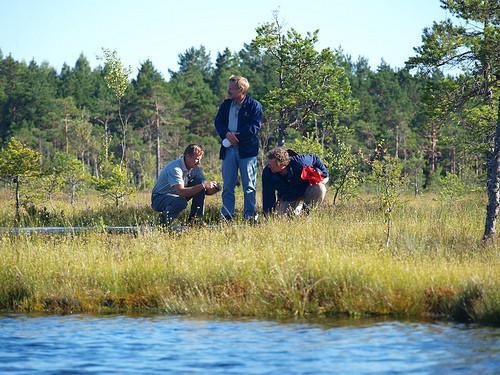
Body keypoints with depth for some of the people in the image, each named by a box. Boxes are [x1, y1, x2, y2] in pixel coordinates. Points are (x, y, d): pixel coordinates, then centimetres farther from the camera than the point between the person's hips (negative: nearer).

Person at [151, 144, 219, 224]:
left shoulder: (195, 168, -3)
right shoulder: (175, 168, -27)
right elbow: (181, 192, -38)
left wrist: (211, 189, -29)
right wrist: (202, 186, -40)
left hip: (177, 196, 8)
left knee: (199, 181, -12)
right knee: (181, 202, -39)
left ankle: (195, 216, -6)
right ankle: (164, 218, -10)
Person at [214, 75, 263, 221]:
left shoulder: (254, 105, -2)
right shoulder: (226, 105, 14)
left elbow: (255, 127, -10)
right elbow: (218, 122, 7)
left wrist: (237, 136, -17)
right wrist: (227, 134, -12)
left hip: (247, 150, -5)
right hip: (228, 149, 5)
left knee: (249, 186, -1)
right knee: (227, 186, 5)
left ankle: (250, 216, 2)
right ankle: (227, 216, 9)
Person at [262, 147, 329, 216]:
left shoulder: (299, 162, -33)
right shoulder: (267, 172, -24)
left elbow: (314, 159, -10)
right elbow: (268, 197, -17)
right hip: (288, 199, 2)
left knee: (319, 188, -32)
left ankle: (307, 210, -7)